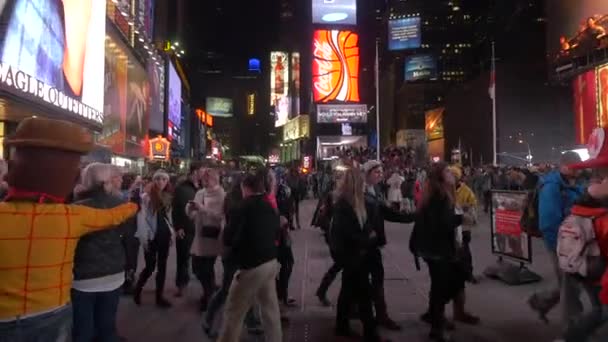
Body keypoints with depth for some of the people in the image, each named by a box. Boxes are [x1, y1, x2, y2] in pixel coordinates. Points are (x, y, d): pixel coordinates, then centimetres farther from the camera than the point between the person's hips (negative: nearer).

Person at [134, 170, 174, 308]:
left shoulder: (167, 197, 9)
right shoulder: (146, 196, -9)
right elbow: (141, 218, -11)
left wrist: (171, 232, 8)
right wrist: (143, 237, -13)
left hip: (164, 235, 6)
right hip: (151, 236, -5)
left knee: (162, 266, 9)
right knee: (150, 266, 0)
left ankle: (159, 296, 19)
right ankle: (137, 290, 27)